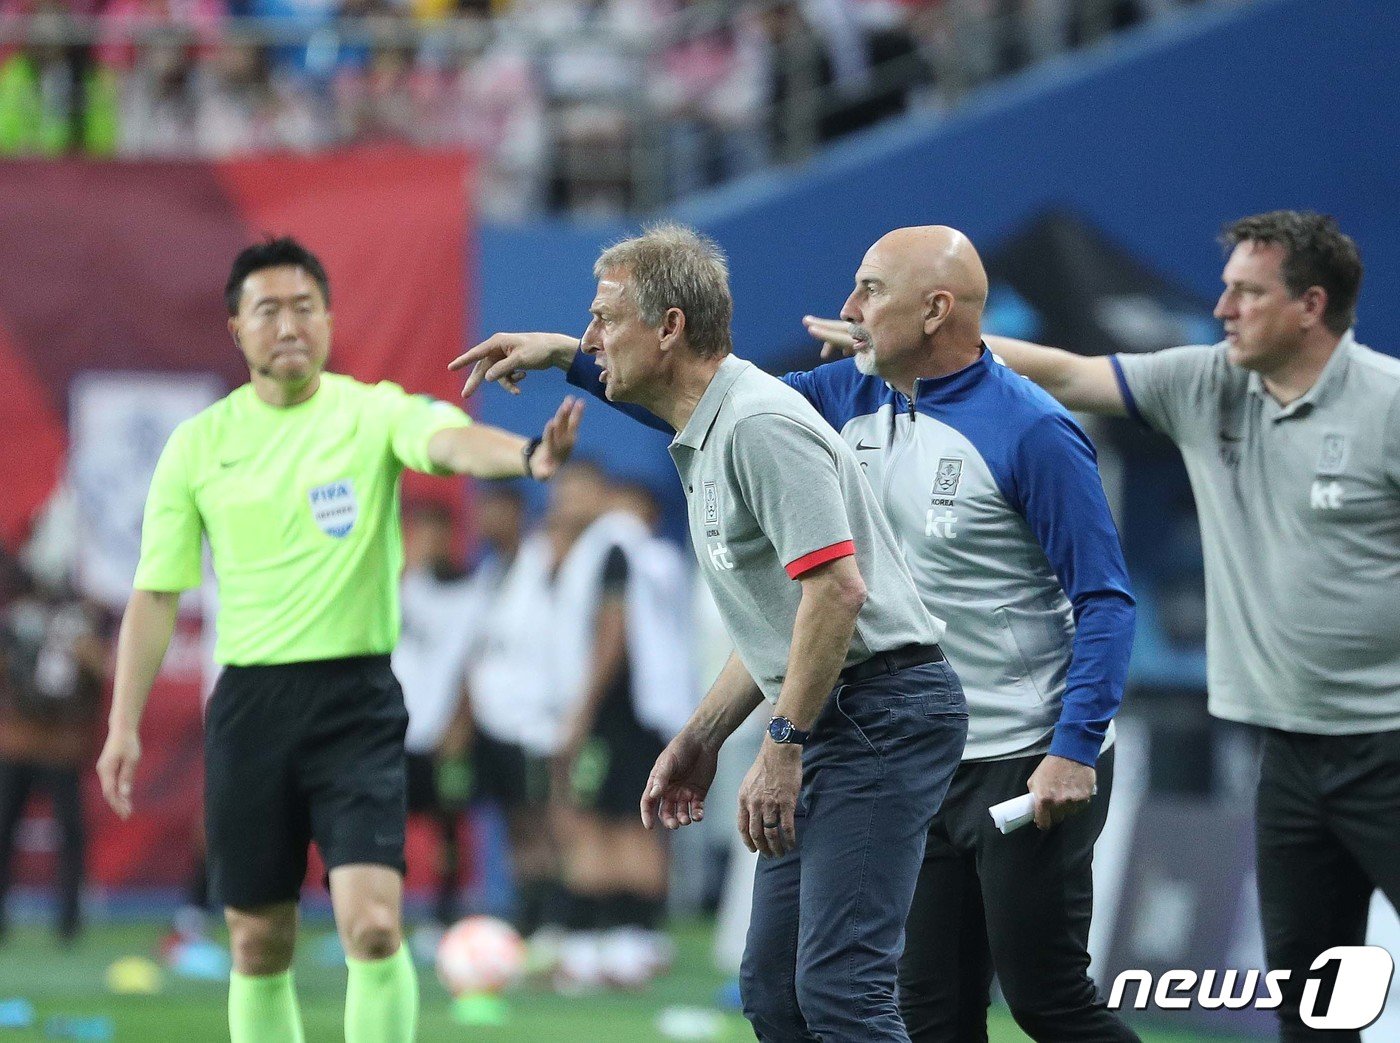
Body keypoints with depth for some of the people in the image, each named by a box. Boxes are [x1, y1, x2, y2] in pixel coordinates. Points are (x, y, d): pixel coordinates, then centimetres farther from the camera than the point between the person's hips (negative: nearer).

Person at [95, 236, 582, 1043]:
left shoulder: (373, 413, -3)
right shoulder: (198, 445, 5)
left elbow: (451, 442, -25)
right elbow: (157, 592, 10)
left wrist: (528, 456, -48)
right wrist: (124, 723, 4)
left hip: (356, 700, -3)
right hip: (250, 702, 3)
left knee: (373, 923, -16)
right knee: (259, 945, 7)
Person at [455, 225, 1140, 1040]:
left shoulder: (1032, 434, -16)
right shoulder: (854, 397, 7)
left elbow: (1105, 600, -15)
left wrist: (1075, 750, -23)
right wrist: (568, 356, 11)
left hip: (1031, 766, -8)